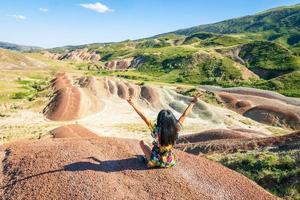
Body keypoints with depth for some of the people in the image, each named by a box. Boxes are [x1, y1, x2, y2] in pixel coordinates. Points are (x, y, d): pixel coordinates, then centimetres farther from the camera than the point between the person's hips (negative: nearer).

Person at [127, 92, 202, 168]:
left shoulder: (156, 130, -27)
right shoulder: (175, 129, -19)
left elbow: (144, 117, -29)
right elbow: (184, 115, -11)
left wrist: (133, 105, -26)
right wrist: (193, 102, -2)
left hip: (156, 162, -3)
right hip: (170, 162, 3)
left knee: (142, 142, 14)